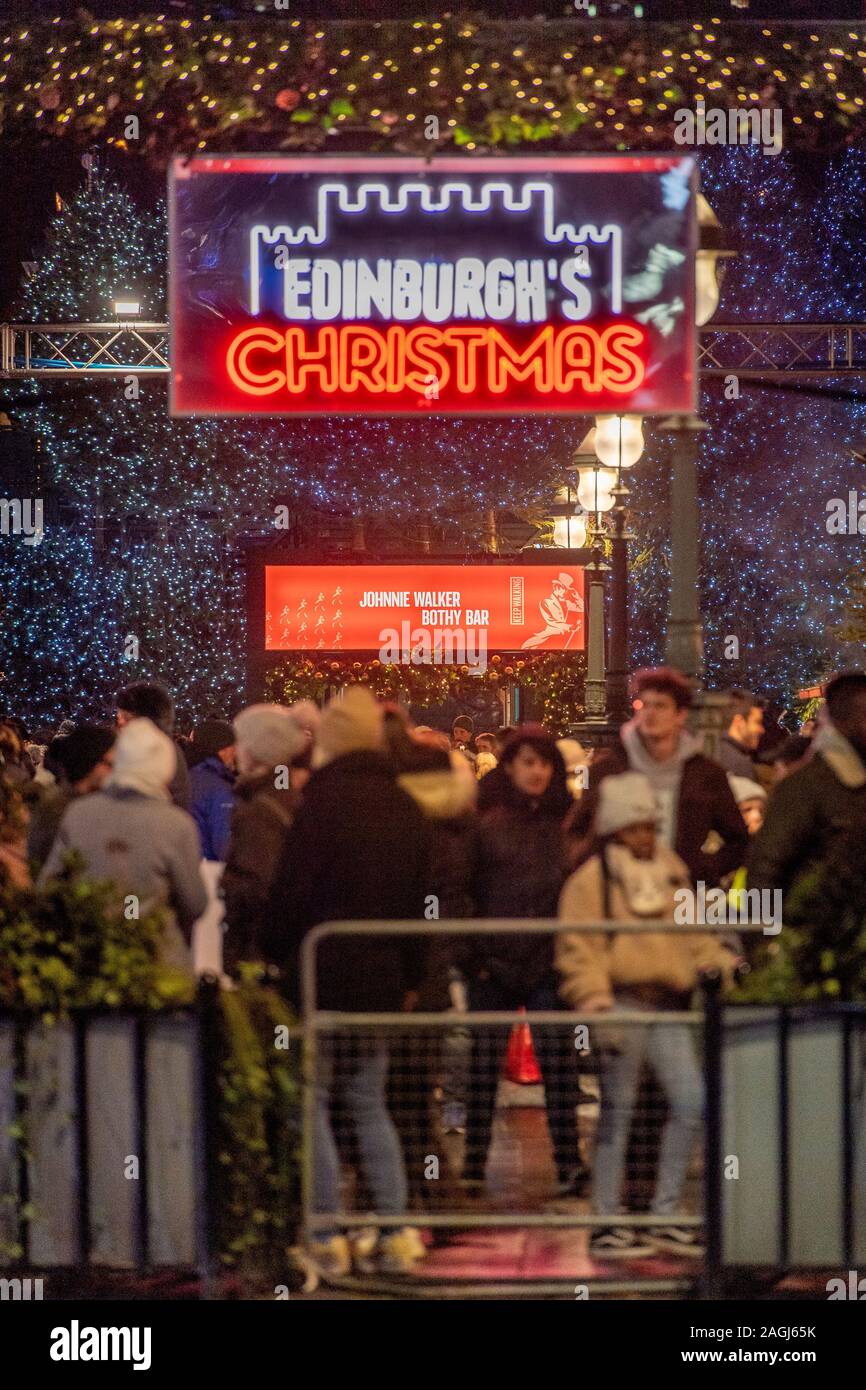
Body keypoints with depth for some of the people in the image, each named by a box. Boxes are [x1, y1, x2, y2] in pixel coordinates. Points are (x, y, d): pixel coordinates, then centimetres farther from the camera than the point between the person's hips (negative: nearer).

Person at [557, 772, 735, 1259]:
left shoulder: (671, 873, 17)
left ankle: (666, 1216, 12)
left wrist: (718, 961, 9)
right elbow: (578, 950, -7)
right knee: (618, 1109, -1)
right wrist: (597, 1003, -16)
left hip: (668, 1006, 6)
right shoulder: (591, 880, -3)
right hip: (624, 1003, -6)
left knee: (691, 1102, 2)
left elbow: (692, 935, 25)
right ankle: (607, 1223, 6)